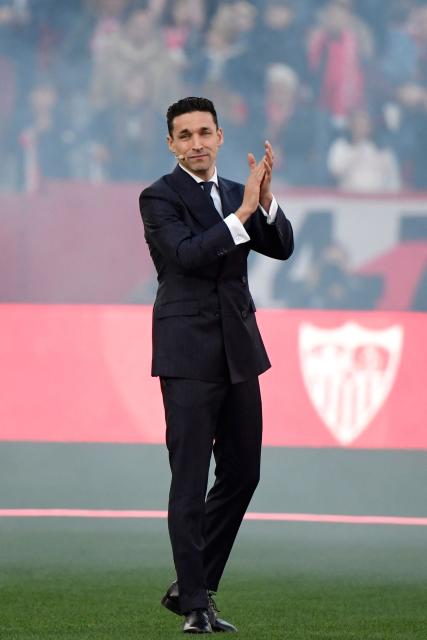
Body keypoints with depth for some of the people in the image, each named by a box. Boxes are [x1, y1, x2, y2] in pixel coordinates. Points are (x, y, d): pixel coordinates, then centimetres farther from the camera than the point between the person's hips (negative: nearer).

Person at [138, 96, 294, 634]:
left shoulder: (236, 195, 14)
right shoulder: (159, 197, -6)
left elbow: (281, 247, 2)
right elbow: (189, 254, -20)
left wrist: (265, 201, -15)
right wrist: (243, 212, -25)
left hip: (239, 352, 7)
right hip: (188, 354, -7)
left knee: (241, 474, 11)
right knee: (190, 482, -6)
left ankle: (190, 586, 22)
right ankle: (196, 606, -4)